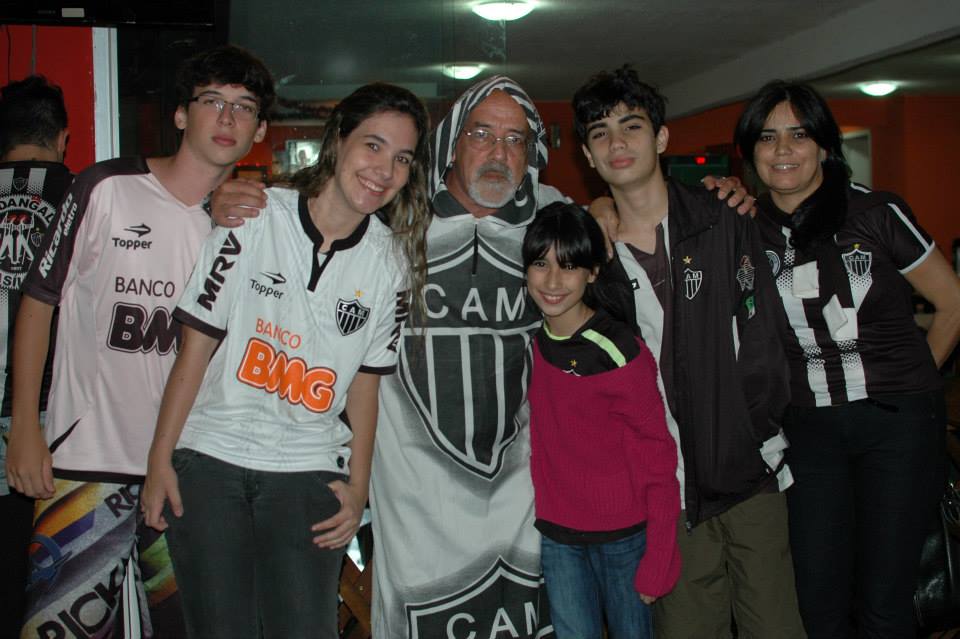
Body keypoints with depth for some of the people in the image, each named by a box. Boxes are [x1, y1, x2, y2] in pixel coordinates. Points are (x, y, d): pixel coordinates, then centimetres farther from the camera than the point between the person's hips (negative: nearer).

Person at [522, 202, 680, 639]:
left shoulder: (619, 355, -19)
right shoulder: (531, 342, -2)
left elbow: (657, 466, -14)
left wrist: (657, 564, -12)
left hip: (622, 536, -4)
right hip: (556, 535, 4)